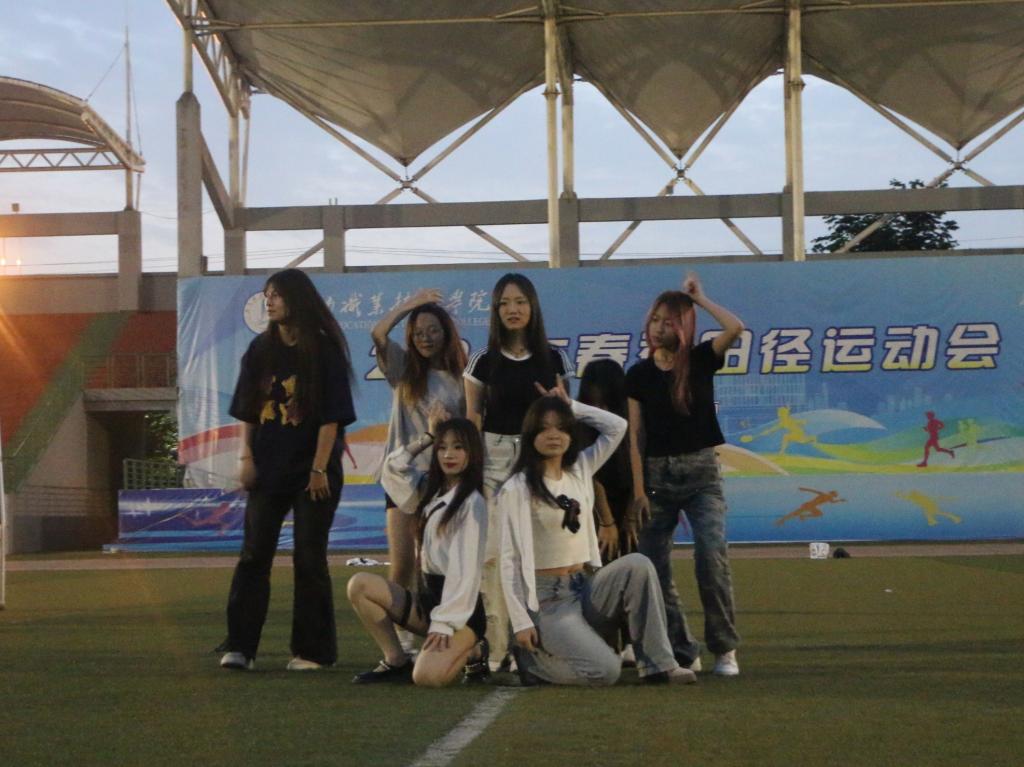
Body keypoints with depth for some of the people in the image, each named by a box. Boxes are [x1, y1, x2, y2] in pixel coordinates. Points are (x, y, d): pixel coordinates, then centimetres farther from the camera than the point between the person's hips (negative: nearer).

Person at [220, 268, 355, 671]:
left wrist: (319, 469, -13)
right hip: (268, 471, 4)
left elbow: (332, 415, -8)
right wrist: (247, 458, 2)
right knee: (253, 555, -1)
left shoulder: (324, 351, -5)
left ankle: (312, 650, 8)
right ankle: (240, 646, 0)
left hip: (311, 473, -4)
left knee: (309, 559, 1)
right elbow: (247, 411, 12)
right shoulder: (260, 350, 8)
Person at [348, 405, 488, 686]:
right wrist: (428, 436, 10)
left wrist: (445, 623, -21)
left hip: (461, 604, -7)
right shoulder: (430, 490, 14)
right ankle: (396, 662, -4)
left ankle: (472, 651, 3)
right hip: (427, 597, 7)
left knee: (427, 676, -30)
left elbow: (465, 567, -16)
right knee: (359, 584, -11)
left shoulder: (472, 503, -10)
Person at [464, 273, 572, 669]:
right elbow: (471, 420, 5)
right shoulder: (483, 362, 4)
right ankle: (498, 648, -4)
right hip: (494, 458, -1)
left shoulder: (553, 360, 6)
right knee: (494, 554, -7)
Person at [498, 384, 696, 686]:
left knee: (637, 565, -22)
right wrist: (521, 622, -16)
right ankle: (533, 656, 4)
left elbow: (617, 426, 14)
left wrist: (572, 407, 6)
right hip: (547, 599, -6)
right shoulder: (516, 489, -9)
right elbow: (510, 559, -12)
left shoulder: (579, 471, 9)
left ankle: (658, 664, -16)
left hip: (587, 588, 6)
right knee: (606, 670, -23)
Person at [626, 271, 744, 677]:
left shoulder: (701, 361, 1)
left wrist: (699, 297, -5)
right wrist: (638, 490, -5)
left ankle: (724, 648, -9)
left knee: (712, 554, -18)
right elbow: (635, 437, 2)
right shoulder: (638, 375, 4)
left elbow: (735, 328, -18)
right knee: (653, 567, 1)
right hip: (657, 475, 3)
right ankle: (682, 652, 12)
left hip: (701, 470, -2)